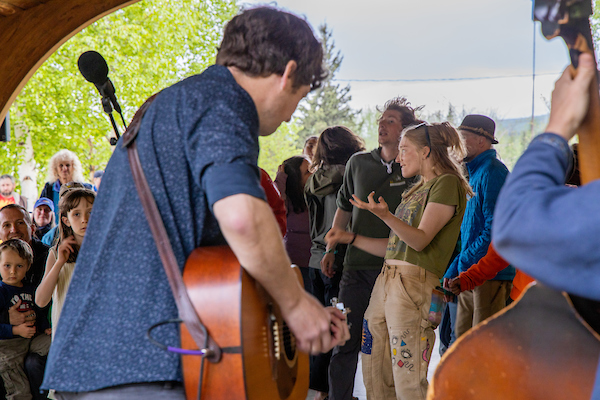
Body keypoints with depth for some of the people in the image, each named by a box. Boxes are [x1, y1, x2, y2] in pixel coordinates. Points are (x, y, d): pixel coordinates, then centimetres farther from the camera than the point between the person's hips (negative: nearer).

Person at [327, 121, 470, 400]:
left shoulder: (447, 183, -4)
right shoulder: (418, 189, 24)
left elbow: (420, 240, -14)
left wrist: (384, 215, -27)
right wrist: (350, 238, 23)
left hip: (416, 283, -9)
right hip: (386, 279, 9)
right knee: (374, 376, 8)